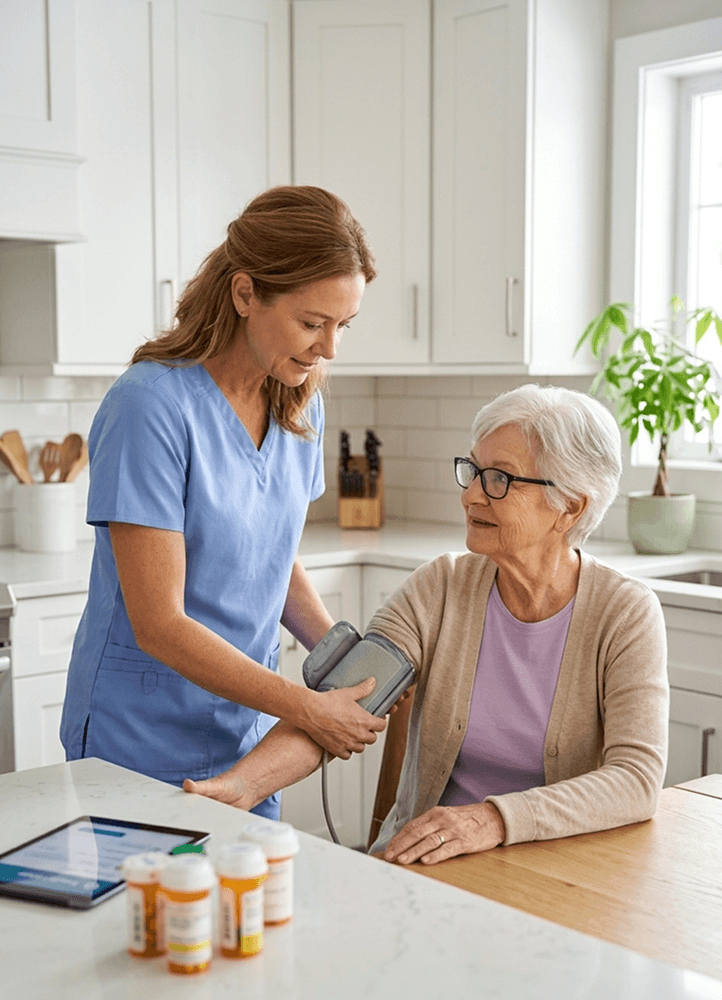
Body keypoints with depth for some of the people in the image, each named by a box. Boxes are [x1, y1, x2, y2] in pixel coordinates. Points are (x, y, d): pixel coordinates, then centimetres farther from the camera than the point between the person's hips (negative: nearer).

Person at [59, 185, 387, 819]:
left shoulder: (300, 405, 1)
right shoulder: (151, 405, -21)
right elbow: (159, 625, -22)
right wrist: (308, 707, -21)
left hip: (248, 738, 6)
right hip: (141, 746, -6)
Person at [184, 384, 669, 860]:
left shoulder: (626, 614, -8)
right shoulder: (441, 588, -2)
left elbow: (638, 778, -20)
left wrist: (495, 819, -35)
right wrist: (244, 782, -32)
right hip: (422, 868, 1)